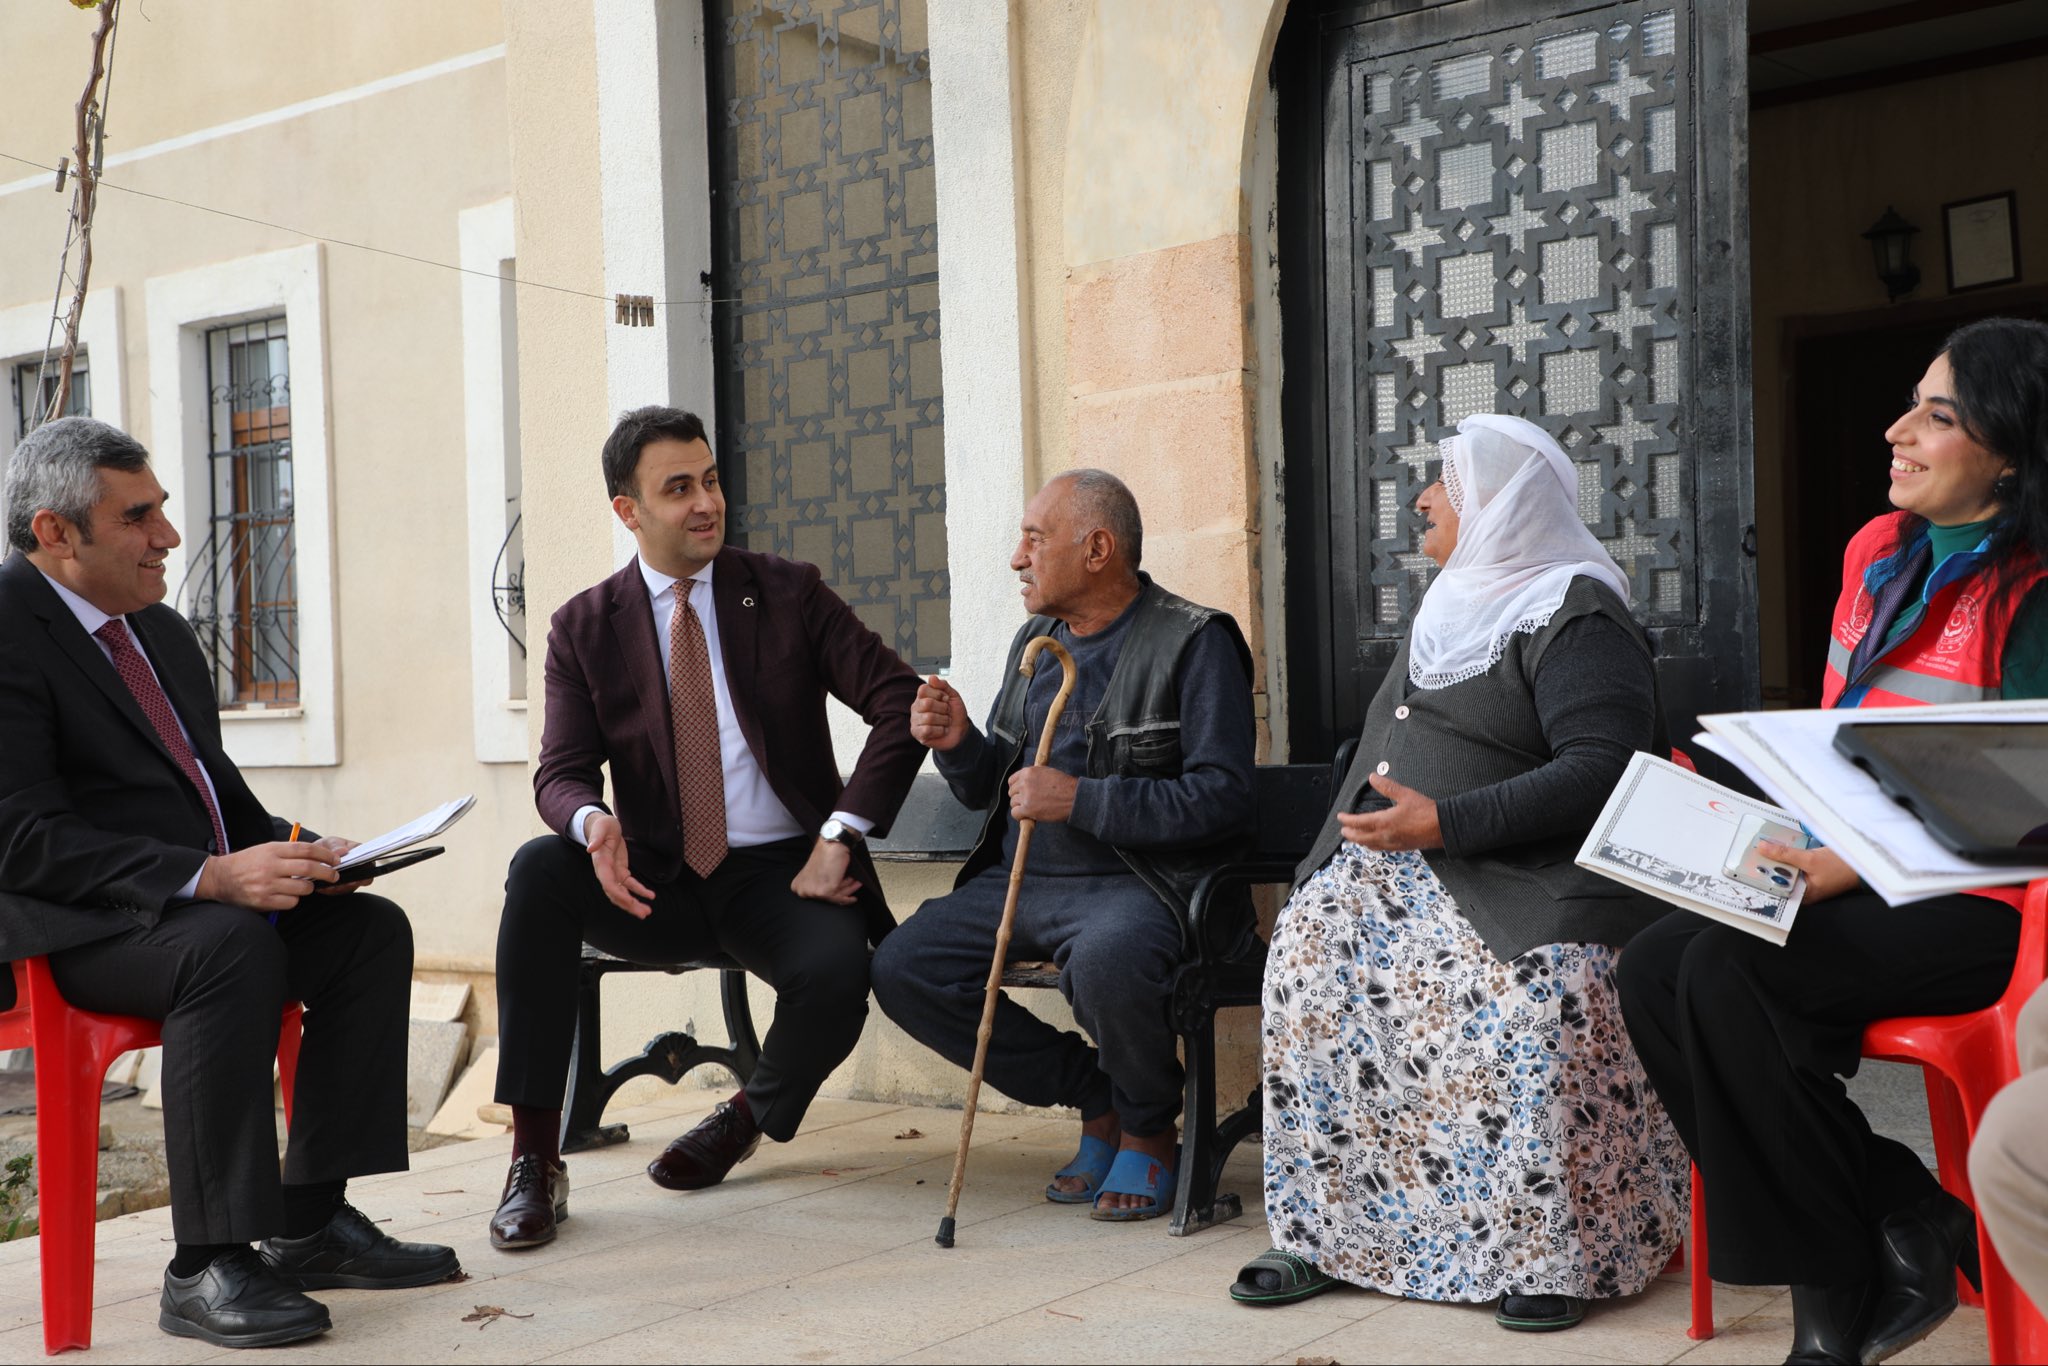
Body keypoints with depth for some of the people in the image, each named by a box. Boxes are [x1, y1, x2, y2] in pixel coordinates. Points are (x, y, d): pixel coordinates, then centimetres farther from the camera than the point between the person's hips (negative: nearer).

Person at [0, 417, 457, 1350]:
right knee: (231, 948, -34)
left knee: (372, 929, -8)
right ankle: (206, 1268, -27)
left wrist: (294, 853, 1)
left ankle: (310, 1220, -5)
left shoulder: (163, 632, 17)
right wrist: (209, 877, -29)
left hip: (201, 901, 9)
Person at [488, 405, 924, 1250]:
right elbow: (561, 772, -3)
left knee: (836, 974, -33)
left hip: (782, 874, -1)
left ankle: (750, 1117, 4)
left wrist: (840, 835, -15)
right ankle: (534, 1160, -23)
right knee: (538, 869, -28)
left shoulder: (788, 594, 2)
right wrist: (591, 824, -29)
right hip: (659, 885, 1)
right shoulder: (584, 628, 5)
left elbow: (901, 701, -5)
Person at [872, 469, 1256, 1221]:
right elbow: (989, 789, 22)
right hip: (1021, 878, 8)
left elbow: (1221, 797, -17)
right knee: (901, 967, -12)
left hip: (1138, 882, -7)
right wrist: (958, 744, -1)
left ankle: (1148, 1130, -4)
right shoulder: (1036, 640, 16)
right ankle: (1095, 1101, 4)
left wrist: (1081, 799, -22)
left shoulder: (1194, 643, -7)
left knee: (1104, 959, -39)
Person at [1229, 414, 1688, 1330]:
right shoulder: (1450, 607, 22)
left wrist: (1443, 822, -24)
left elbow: (1602, 772, -19)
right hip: (1396, 865, 8)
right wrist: (1369, 822, 10)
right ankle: (1326, 1230, -11)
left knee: (1542, 994, -35)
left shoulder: (1575, 619, -7)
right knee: (1308, 942, -18)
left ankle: (1552, 1254, -18)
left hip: (1527, 878, -7)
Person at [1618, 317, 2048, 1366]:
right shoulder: (1877, 553, 13)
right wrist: (1776, 833, 3)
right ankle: (1904, 1232, -5)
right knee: (1654, 966, -13)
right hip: (1851, 878, 8)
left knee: (1732, 972, -28)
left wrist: (1846, 868, -23)